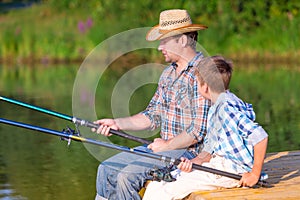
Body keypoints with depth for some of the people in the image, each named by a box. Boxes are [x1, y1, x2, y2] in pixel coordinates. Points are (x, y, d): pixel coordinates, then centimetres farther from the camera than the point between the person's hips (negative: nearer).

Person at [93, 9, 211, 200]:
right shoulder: (169, 72, 14)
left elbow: (200, 130, -21)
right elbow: (152, 116, 17)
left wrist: (167, 145, -12)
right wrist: (117, 123, 5)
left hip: (190, 152, -9)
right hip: (165, 147, 9)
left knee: (127, 177, -22)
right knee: (107, 169, 3)